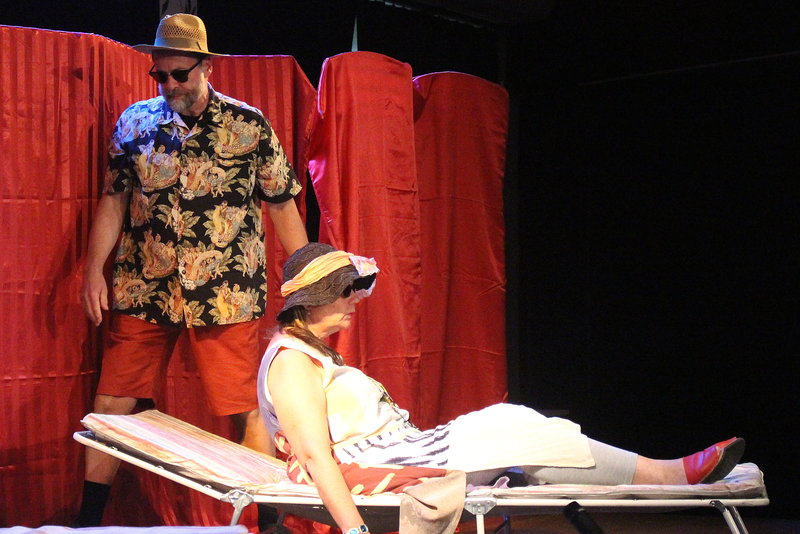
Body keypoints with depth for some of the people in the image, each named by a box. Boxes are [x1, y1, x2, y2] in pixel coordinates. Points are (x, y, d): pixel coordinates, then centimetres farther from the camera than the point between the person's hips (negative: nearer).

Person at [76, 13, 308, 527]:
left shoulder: (248, 125, 0)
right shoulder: (135, 123, 7)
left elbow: (282, 204, 4)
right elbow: (114, 199, 12)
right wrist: (94, 267, 2)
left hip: (225, 294, -2)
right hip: (143, 290, 3)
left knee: (249, 410, 0)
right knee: (111, 405, 4)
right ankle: (88, 519, 18)